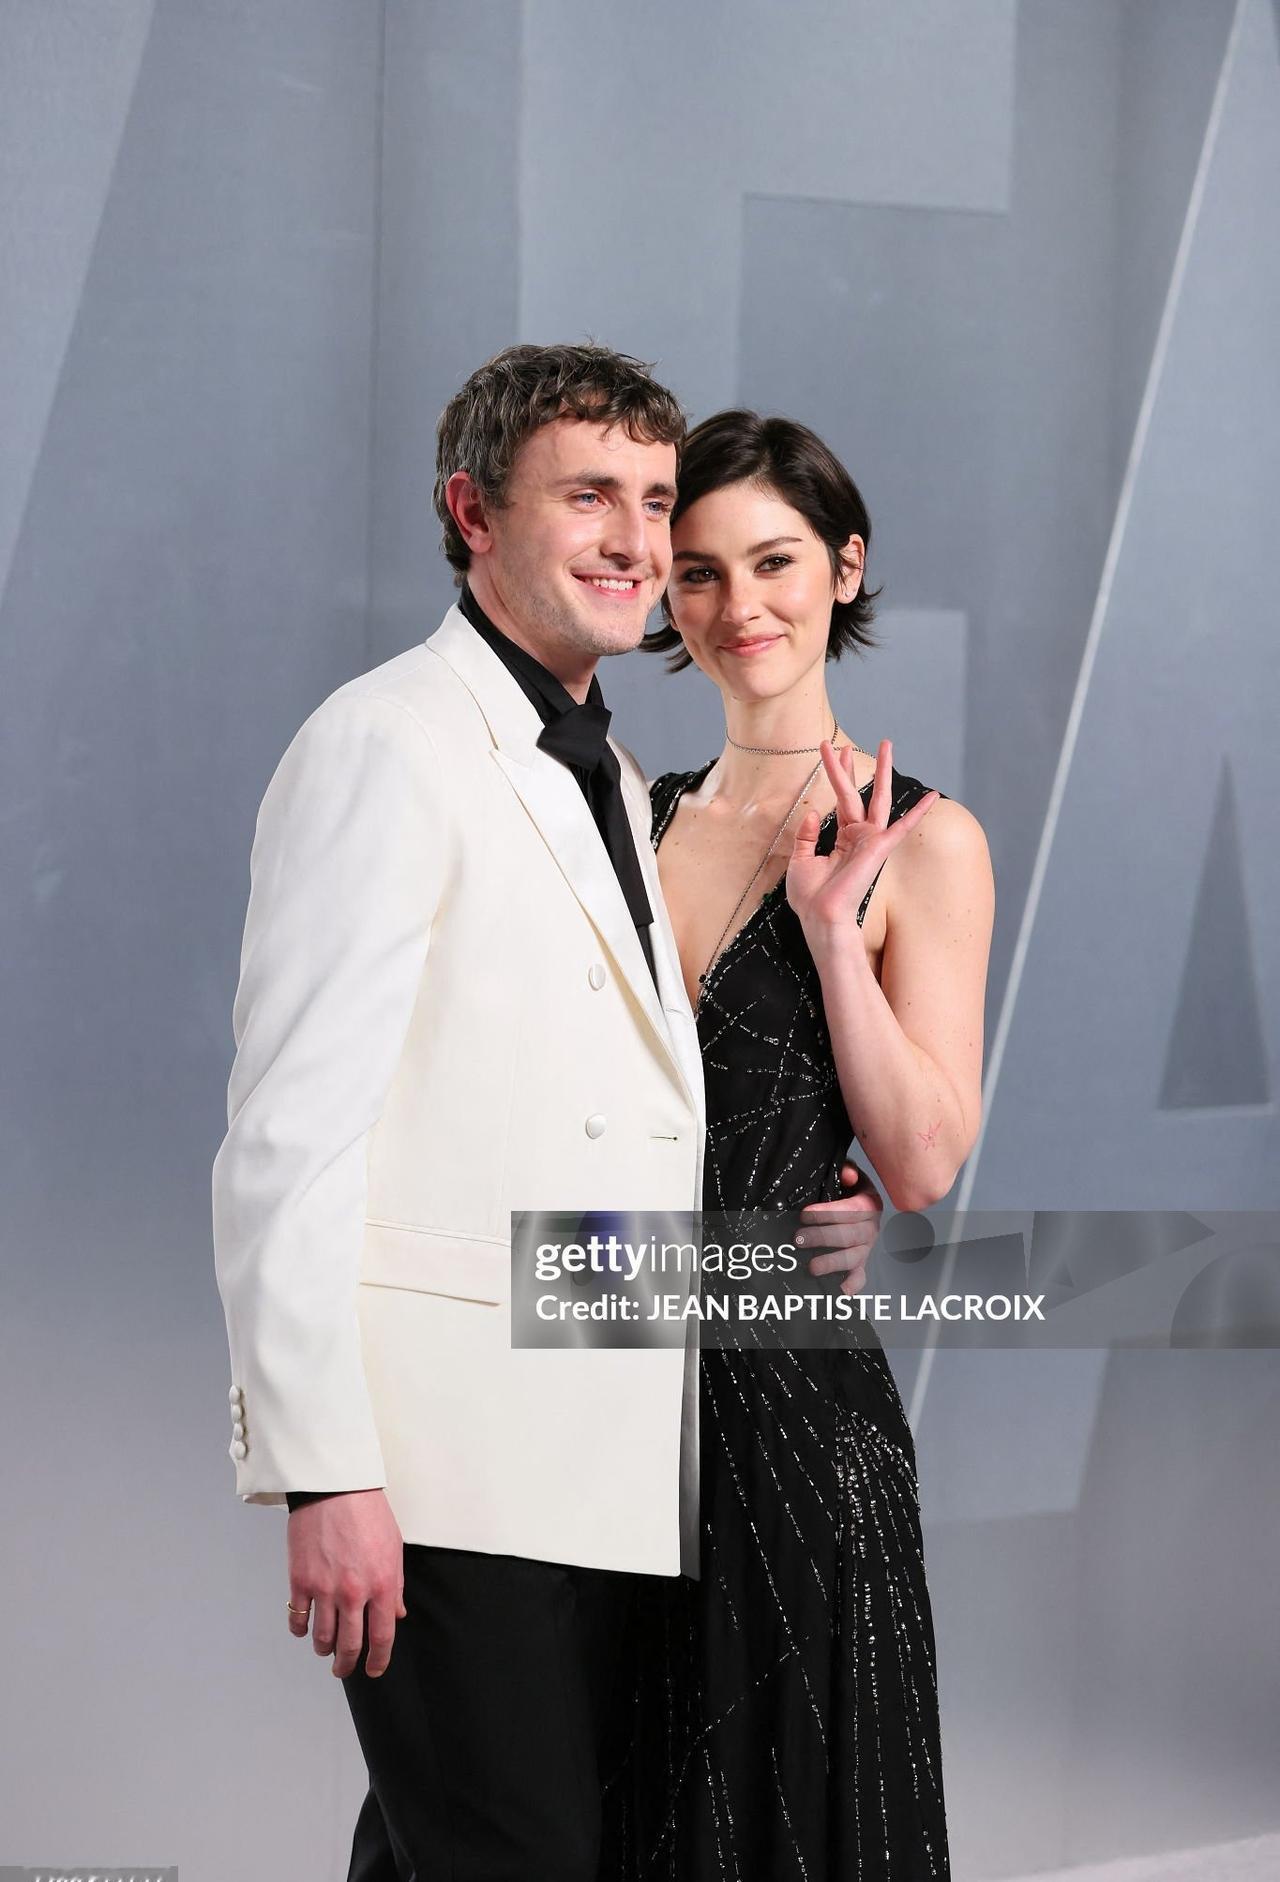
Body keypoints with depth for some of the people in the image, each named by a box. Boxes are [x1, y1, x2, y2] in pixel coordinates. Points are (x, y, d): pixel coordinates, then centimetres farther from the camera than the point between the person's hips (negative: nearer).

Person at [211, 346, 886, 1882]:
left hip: (607, 1459, 8)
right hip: (447, 1464, -8)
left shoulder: (612, 784, 20)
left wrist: (819, 1211, 9)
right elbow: (286, 1137, -13)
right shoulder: (384, 746, -7)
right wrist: (323, 1475, -19)